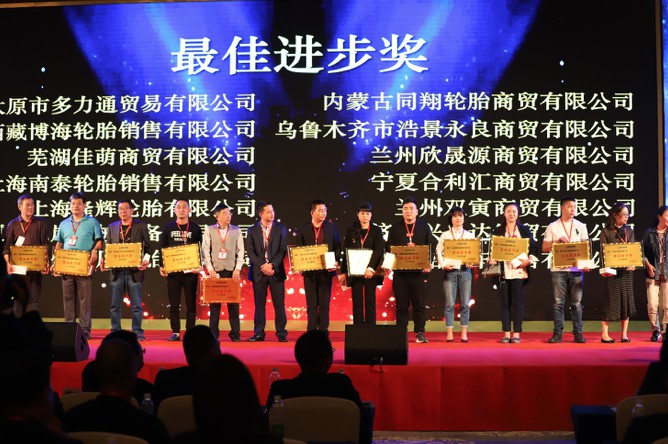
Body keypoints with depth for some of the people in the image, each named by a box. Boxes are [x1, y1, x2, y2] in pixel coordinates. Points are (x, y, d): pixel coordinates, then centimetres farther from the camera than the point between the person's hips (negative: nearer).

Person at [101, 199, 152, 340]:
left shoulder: (141, 226, 4)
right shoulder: (112, 227, 12)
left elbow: (148, 247, 3)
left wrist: (146, 260, -13)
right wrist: (103, 259, -5)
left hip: (135, 271, -3)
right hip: (116, 271, 3)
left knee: (136, 305, 1)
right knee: (115, 305, 5)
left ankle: (137, 332, 8)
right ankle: (115, 332, 13)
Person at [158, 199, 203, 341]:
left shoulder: (195, 229, 6)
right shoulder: (168, 228, 8)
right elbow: (162, 248, 8)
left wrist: (199, 266, -7)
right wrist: (161, 266, -2)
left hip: (190, 271, -1)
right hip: (172, 270, 1)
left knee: (191, 303, 2)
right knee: (174, 303, 3)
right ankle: (175, 332, 9)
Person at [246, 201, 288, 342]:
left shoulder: (280, 228, 6)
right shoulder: (252, 230, 6)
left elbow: (283, 250, -1)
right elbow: (250, 252, 0)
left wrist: (272, 265, -12)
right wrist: (262, 266, -11)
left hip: (276, 271, 0)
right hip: (258, 272, 0)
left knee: (279, 304, 0)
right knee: (259, 304, 4)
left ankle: (281, 333, 5)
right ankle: (259, 333, 9)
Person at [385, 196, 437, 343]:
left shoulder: (424, 227, 9)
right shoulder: (395, 228, 10)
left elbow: (432, 247, 4)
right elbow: (389, 247, 6)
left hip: (419, 271, 0)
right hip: (400, 272, 0)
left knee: (419, 303, 1)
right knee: (401, 304, 3)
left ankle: (420, 333, 7)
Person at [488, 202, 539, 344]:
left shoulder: (525, 230, 8)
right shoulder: (498, 231, 11)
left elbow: (534, 248, 5)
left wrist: (529, 260, -11)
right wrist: (492, 259, -10)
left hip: (518, 271, -1)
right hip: (503, 272, 1)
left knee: (517, 302, -1)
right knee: (505, 302, 2)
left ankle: (516, 334, 4)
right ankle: (506, 334, 7)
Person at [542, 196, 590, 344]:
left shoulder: (580, 226, 10)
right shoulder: (552, 227, 6)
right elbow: (545, 248, 4)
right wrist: (558, 241, -11)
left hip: (576, 269, 1)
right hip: (558, 269, -1)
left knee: (576, 303, 3)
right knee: (559, 302, 0)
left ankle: (578, 333, 9)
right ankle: (558, 333, 4)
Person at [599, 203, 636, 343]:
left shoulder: (629, 231, 12)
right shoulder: (606, 232, -1)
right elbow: (603, 252, -4)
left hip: (627, 270, 4)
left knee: (626, 300, 4)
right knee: (610, 300, -3)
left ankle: (624, 334, 11)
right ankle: (604, 334, 2)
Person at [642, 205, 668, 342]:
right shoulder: (649, 233, 5)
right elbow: (643, 252, 7)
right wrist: (648, 265, -5)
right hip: (653, 273, 0)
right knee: (652, 304, -2)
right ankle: (655, 330, 11)